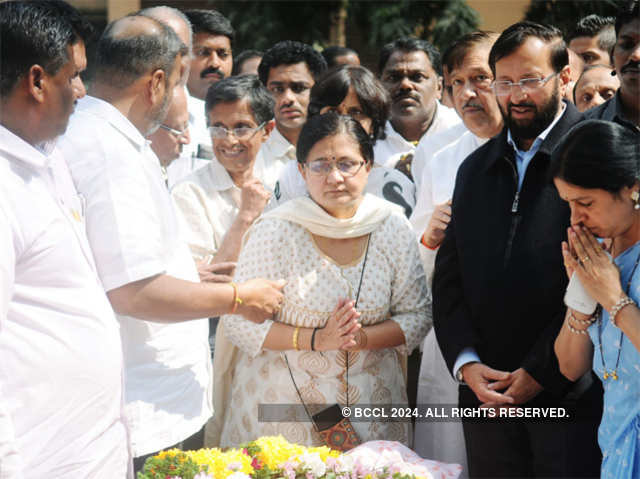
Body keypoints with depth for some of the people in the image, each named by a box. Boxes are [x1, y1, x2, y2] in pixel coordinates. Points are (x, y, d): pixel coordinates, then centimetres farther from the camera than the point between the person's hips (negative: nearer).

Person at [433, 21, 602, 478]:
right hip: (487, 396, 5)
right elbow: (449, 274, 13)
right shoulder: (476, 167, 15)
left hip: (569, 390, -5)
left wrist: (541, 372, -12)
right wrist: (466, 363, -2)